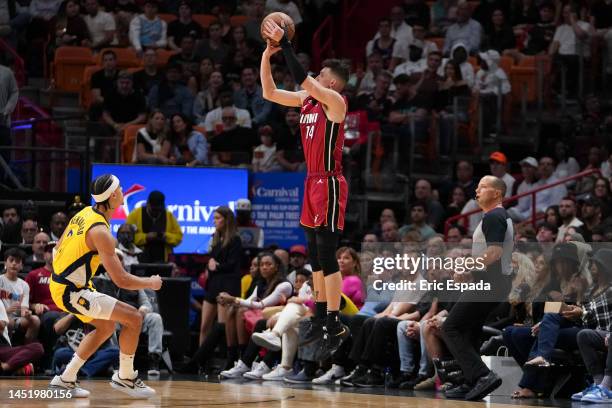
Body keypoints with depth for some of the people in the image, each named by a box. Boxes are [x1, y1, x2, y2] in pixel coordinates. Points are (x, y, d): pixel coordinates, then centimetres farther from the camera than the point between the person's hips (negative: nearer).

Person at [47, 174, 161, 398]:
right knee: (133, 318, -9)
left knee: (106, 327, 24)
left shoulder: (85, 213, 5)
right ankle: (125, 378, 6)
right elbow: (121, 280, -23)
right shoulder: (100, 231, -23)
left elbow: (58, 247, 18)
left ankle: (66, 379, 25)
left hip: (59, 283, 10)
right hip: (70, 292, -10)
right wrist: (151, 283, -6)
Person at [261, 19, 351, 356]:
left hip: (330, 185, -9)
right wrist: (267, 54, 3)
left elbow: (301, 78, -25)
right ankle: (321, 319, 19)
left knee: (327, 256, -10)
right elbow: (269, 93, 12)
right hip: (313, 183, 9)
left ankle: (335, 325, -9)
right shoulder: (307, 100, 12)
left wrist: (285, 44, -20)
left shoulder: (335, 101, -11)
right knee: (316, 257, 12)